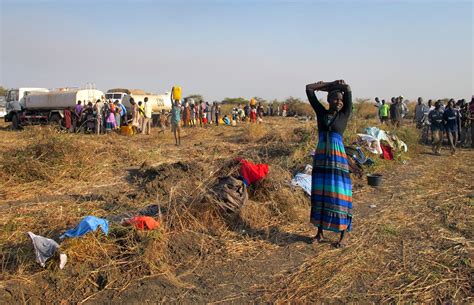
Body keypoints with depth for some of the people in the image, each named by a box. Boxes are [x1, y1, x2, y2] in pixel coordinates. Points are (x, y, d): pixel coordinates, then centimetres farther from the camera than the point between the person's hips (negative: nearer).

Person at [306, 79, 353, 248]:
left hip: (338, 160, -2)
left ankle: (342, 236, 10)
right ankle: (320, 232, 22)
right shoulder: (321, 112, 5)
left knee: (339, 196, 0)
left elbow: (348, 89, -8)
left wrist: (332, 85, 7)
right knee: (320, 195, 9)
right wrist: (327, 85, 11)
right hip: (321, 160, 2)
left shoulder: (345, 115, 1)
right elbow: (309, 88, 4)